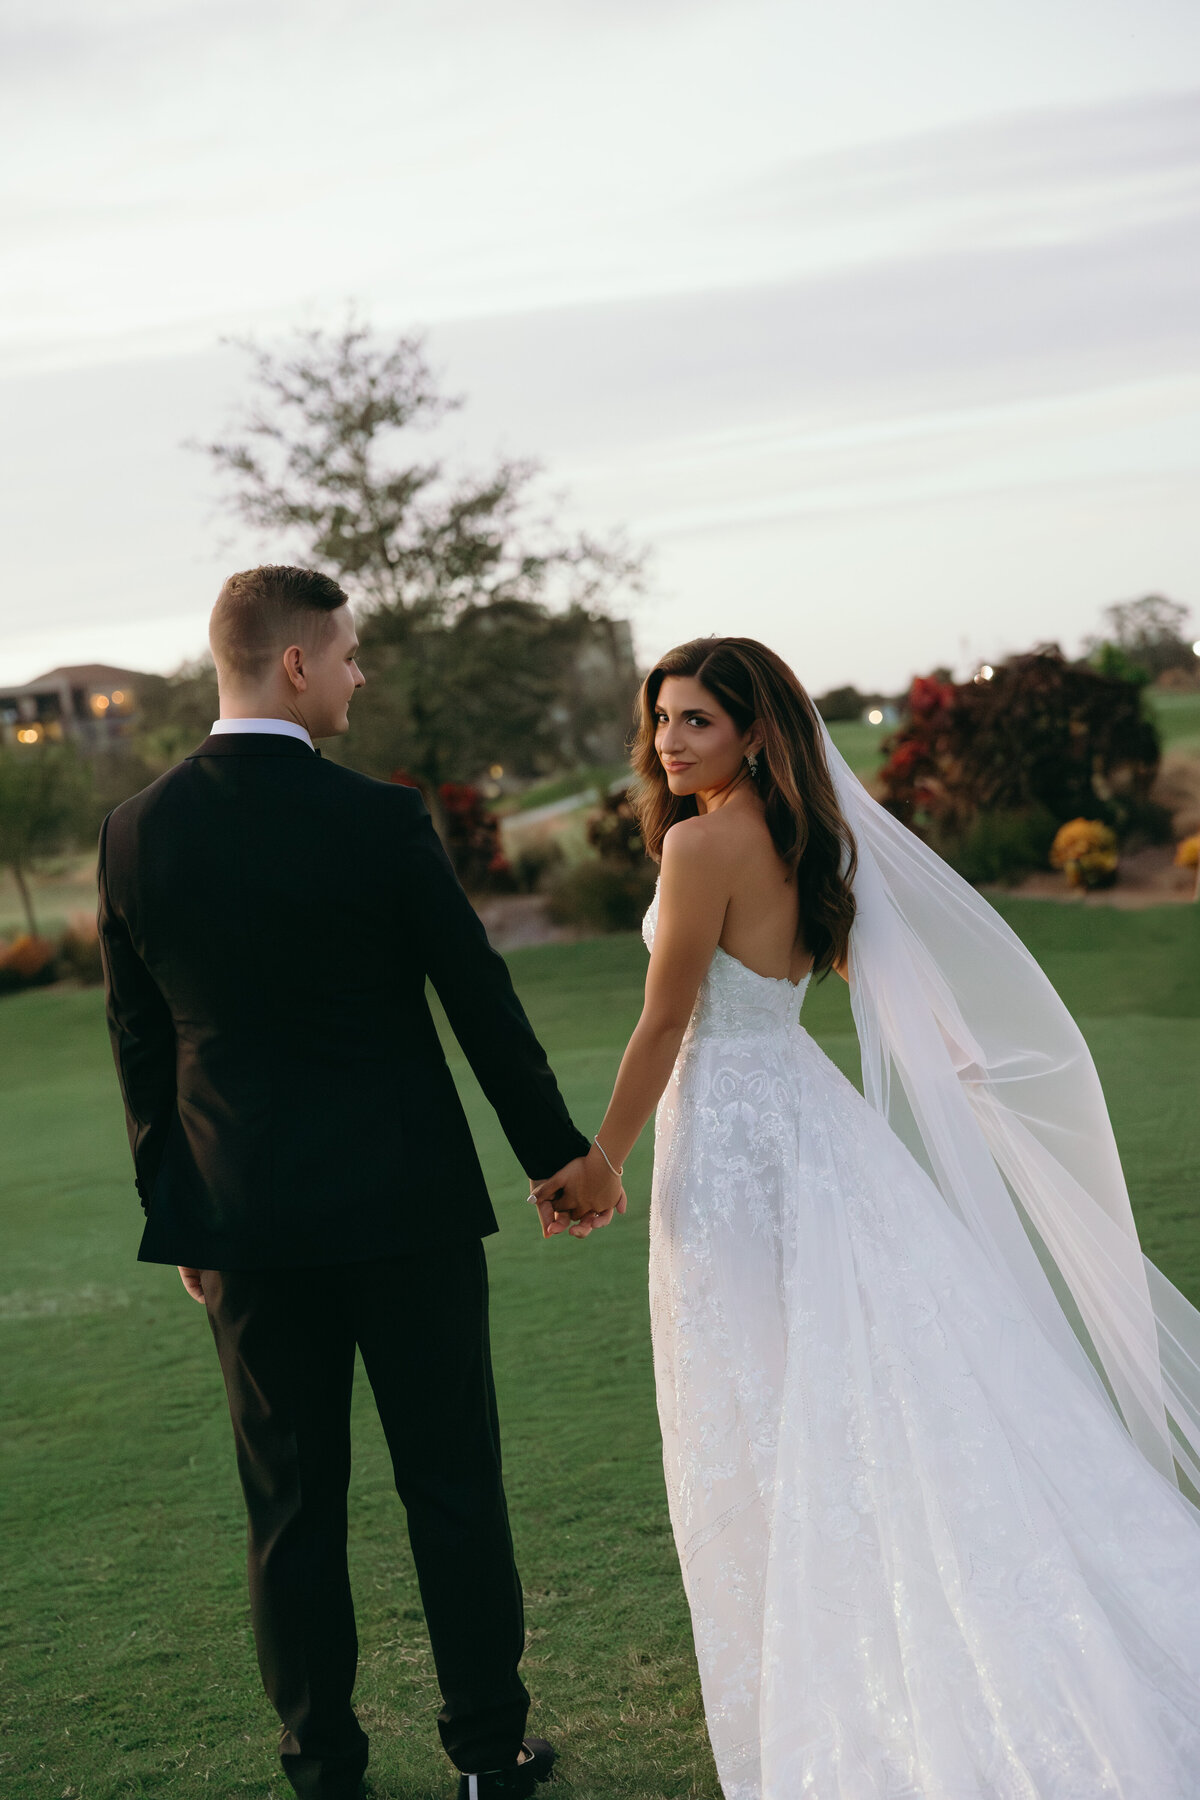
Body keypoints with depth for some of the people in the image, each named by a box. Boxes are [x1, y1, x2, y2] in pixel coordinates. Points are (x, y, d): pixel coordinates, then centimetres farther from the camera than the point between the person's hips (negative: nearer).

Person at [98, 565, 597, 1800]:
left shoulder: (135, 834, -2)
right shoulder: (378, 820, -13)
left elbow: (139, 1045, 5)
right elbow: (481, 999, -7)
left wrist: (176, 1217, 14)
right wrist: (556, 1153, 6)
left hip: (243, 1217, 3)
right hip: (405, 1201, -3)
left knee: (290, 1502, 12)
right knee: (452, 1485, 10)